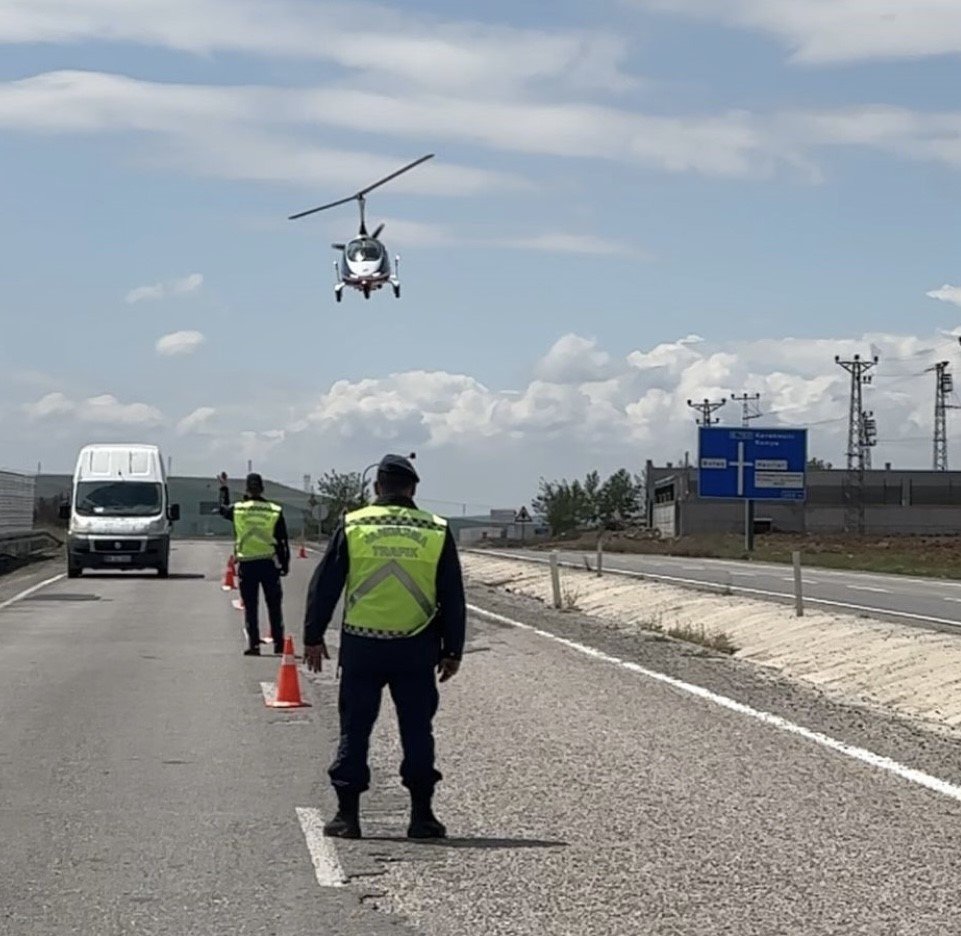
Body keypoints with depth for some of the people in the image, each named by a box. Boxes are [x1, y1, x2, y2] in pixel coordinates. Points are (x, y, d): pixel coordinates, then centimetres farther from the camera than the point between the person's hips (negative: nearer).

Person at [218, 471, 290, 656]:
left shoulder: (237, 509, -3)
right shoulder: (275, 511, -3)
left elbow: (223, 509, 23)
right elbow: (283, 542, 0)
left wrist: (224, 488, 36)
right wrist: (285, 564, 7)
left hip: (246, 564, 0)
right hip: (269, 563, 0)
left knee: (250, 606, 6)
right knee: (274, 605, 9)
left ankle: (253, 644, 2)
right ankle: (278, 642, 10)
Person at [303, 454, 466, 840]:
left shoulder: (352, 526, 0)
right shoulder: (437, 532, 2)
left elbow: (323, 586, 2)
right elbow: (453, 599, 5)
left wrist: (313, 637, 11)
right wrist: (452, 651, 12)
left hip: (361, 647, 0)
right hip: (416, 649, 0)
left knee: (354, 728, 7)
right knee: (417, 730, 8)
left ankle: (347, 815, 7)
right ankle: (421, 815, 8)